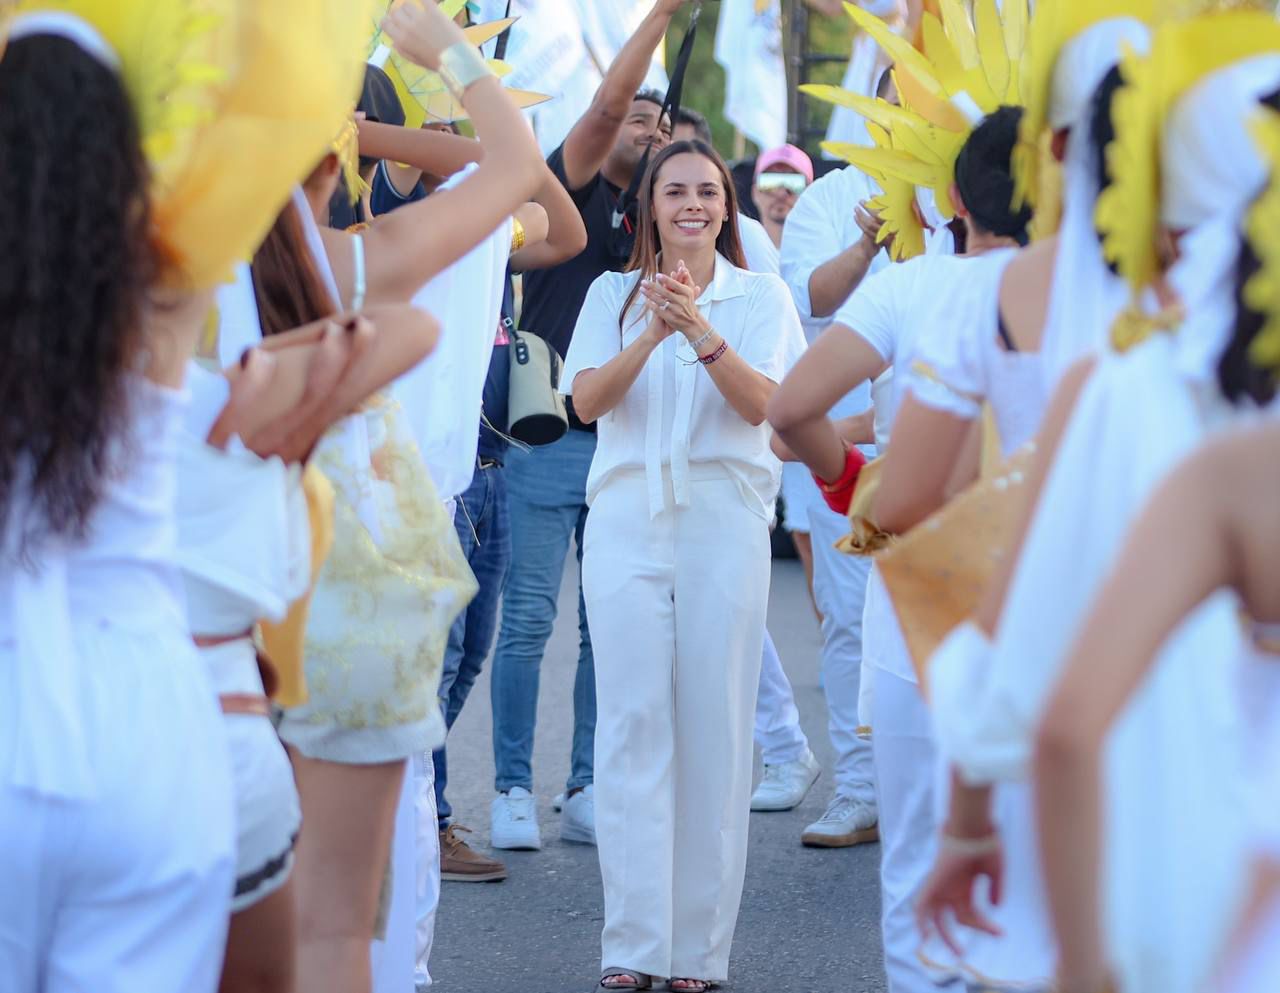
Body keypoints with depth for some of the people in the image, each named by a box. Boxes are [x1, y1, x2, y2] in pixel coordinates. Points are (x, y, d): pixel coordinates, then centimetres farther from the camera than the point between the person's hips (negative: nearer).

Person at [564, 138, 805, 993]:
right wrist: (653, 333, -18)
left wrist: (702, 330, -22)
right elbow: (587, 401, -3)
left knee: (714, 726, -2)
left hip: (723, 521, -1)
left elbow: (762, 403, -7)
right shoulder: (614, 294, 11)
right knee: (634, 722, -4)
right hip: (627, 518, 1)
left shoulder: (762, 296, 7)